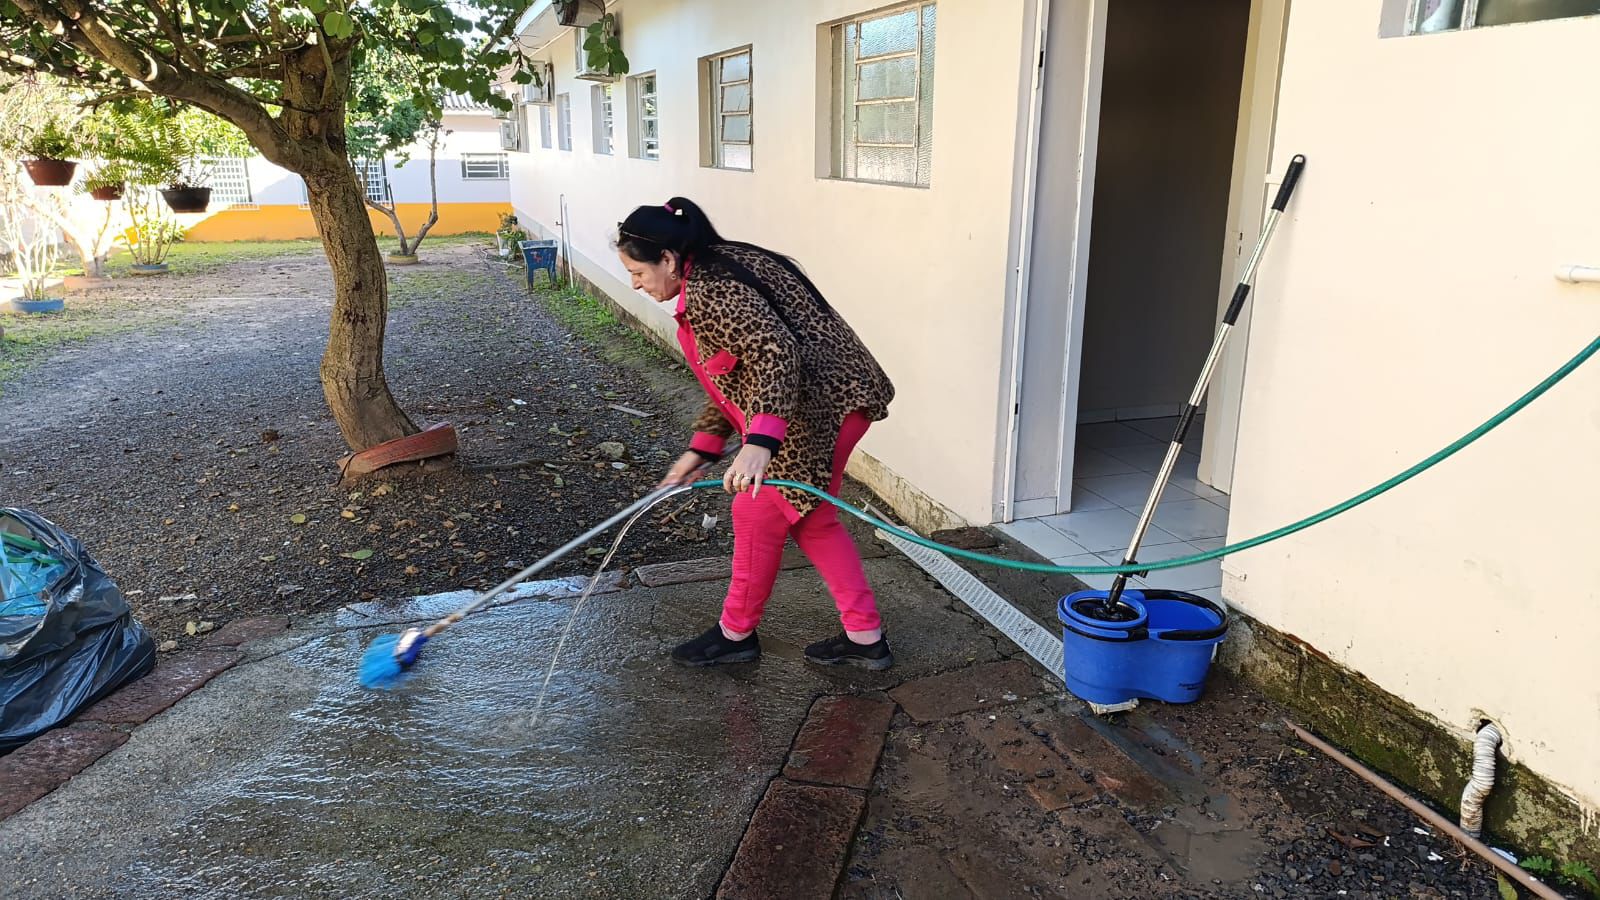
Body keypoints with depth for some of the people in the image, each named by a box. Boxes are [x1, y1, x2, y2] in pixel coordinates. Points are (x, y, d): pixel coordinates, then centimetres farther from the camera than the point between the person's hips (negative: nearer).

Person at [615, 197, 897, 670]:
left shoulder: (707, 292, -18)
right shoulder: (715, 273, 15)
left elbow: (775, 351, -31)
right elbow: (732, 374, 20)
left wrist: (759, 442, -39)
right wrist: (703, 447, 18)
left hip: (818, 408, -11)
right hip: (832, 398, 11)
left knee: (758, 513, 4)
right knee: (809, 517, 18)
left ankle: (736, 633, 25)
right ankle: (866, 637, 23)